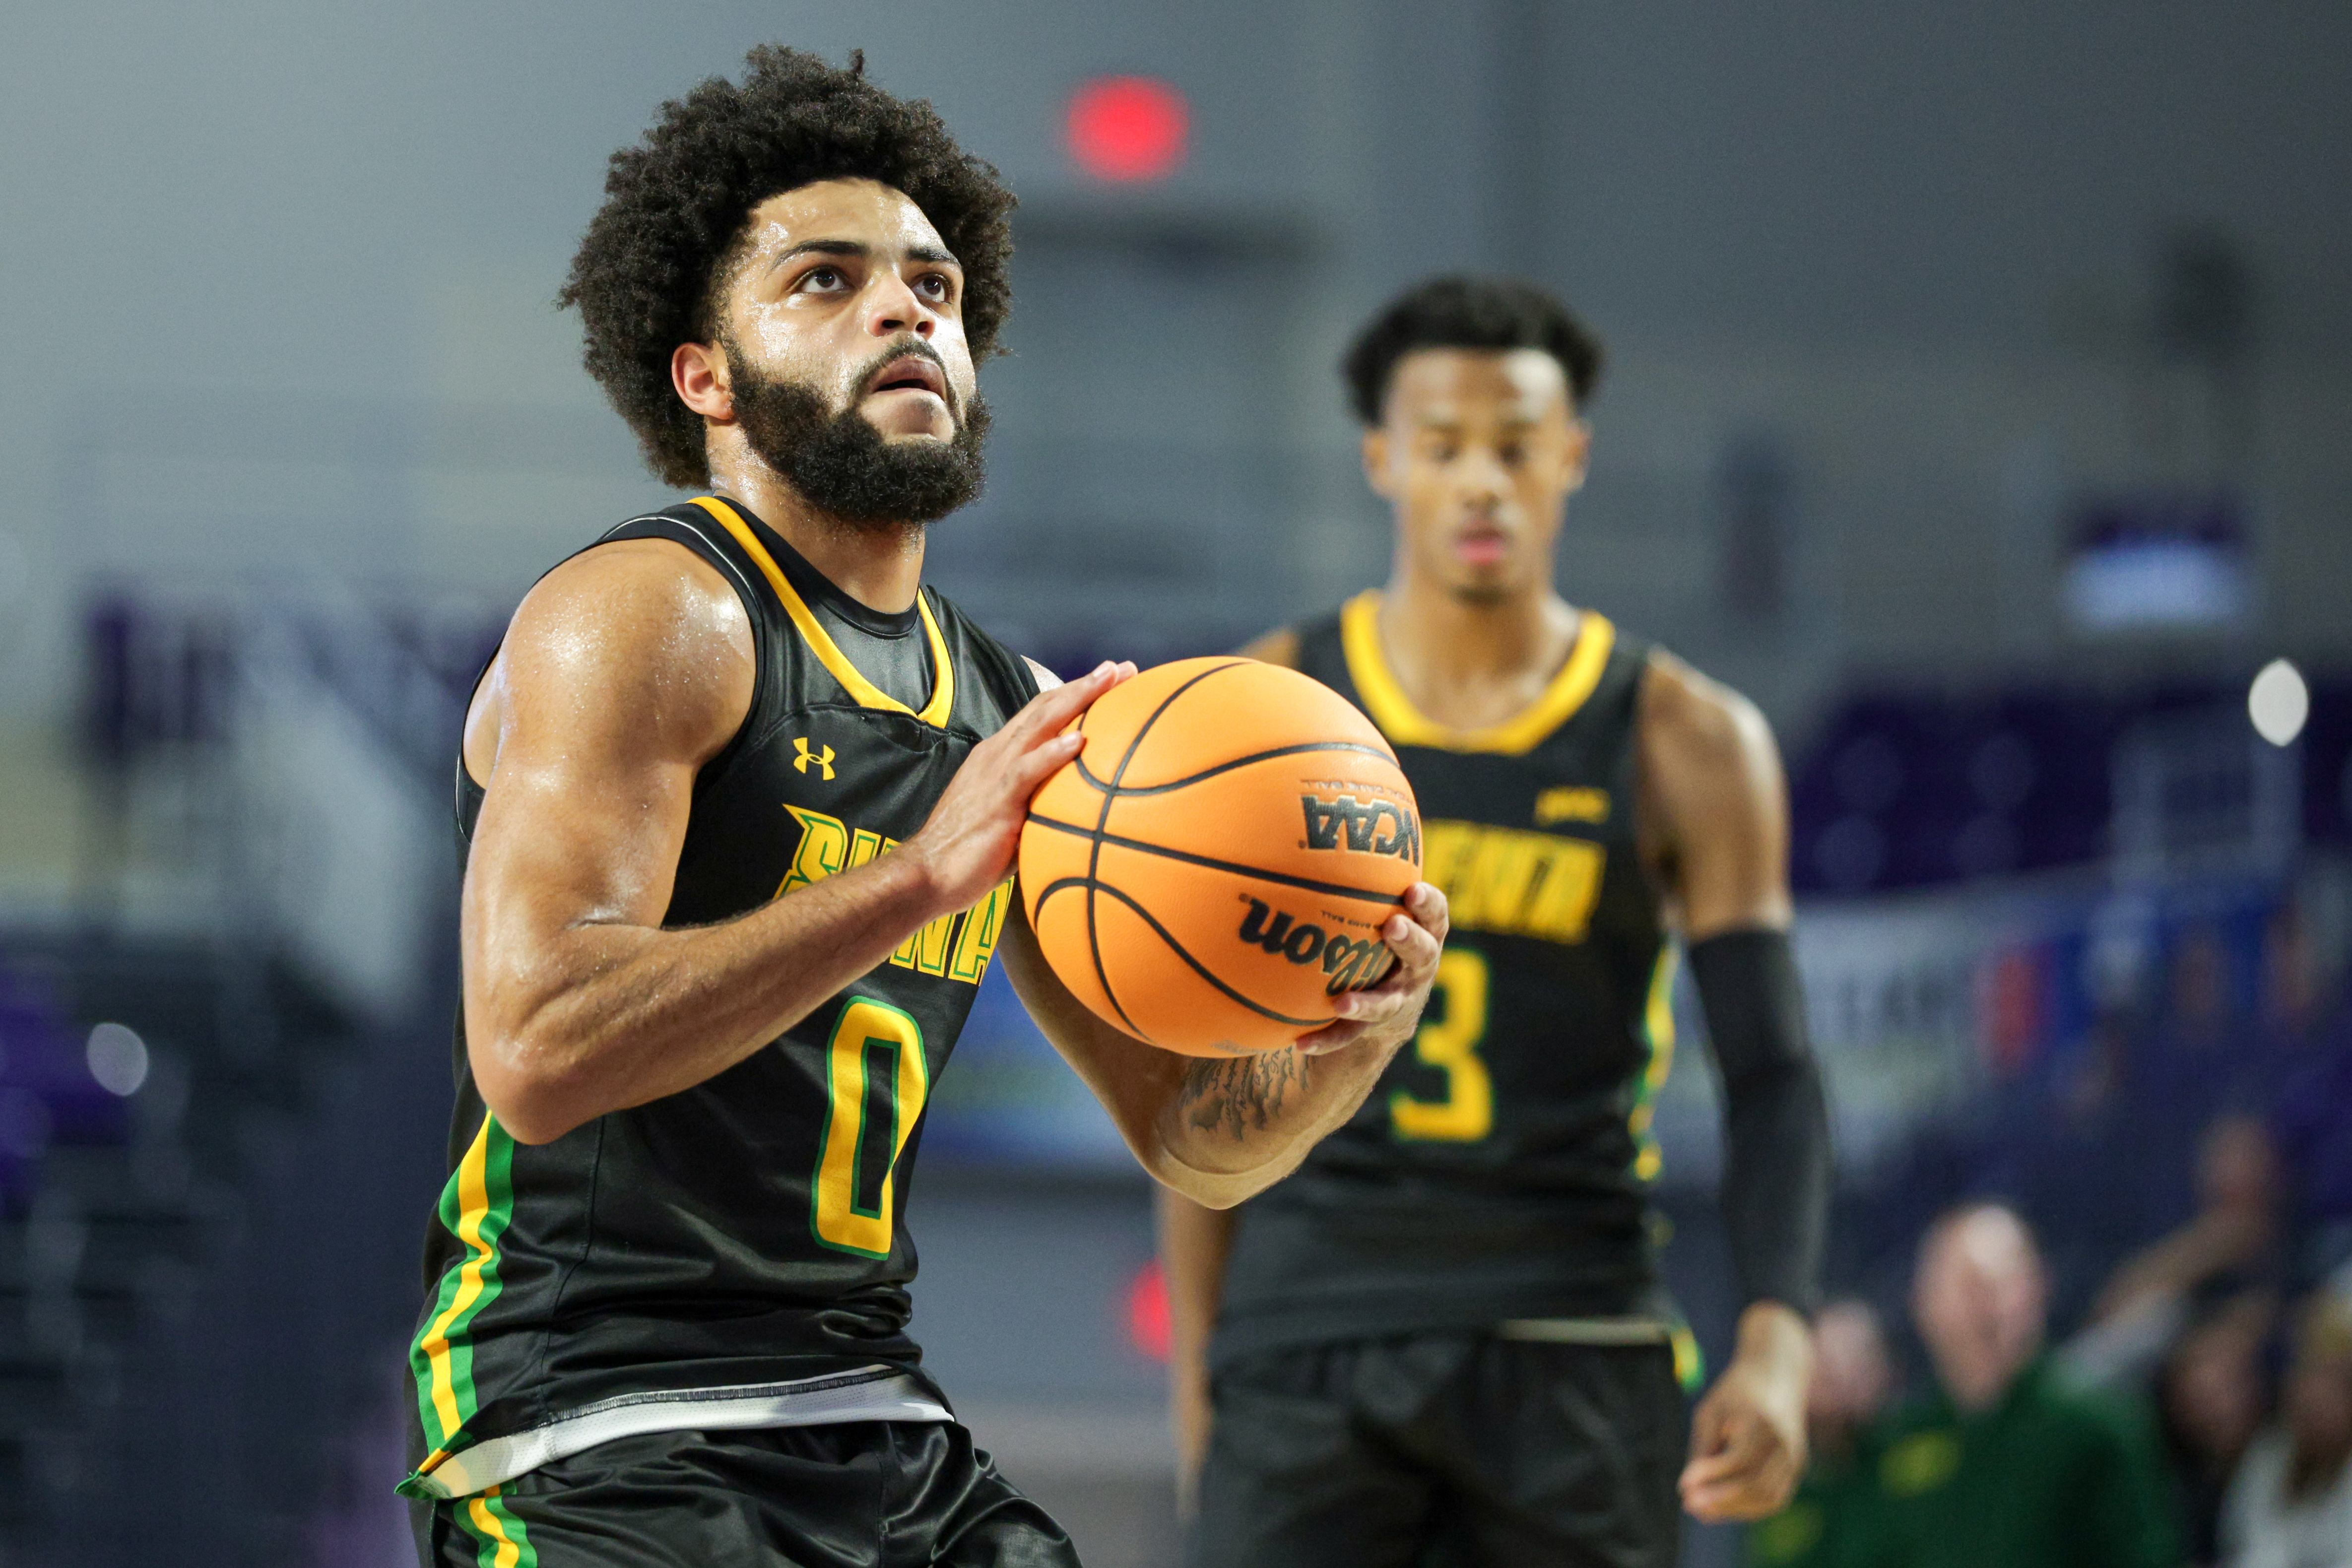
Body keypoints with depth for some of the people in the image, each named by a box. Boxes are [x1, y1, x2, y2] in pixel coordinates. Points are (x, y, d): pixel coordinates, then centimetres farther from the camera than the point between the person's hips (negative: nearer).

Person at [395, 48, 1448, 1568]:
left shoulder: (1019, 718, 15)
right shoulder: (648, 614, -8)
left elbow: (1191, 1131, 19)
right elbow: (535, 1049, -22)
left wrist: (1344, 1045, -4)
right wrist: (915, 884, -26)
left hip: (887, 1436, 7)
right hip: (602, 1437, -7)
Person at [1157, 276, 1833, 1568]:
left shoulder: (1688, 746, 2)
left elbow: (1772, 1077, 0)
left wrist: (1777, 1345, -16)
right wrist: (1196, 1365, 4)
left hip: (1574, 1350, 0)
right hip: (1307, 1338, 0)